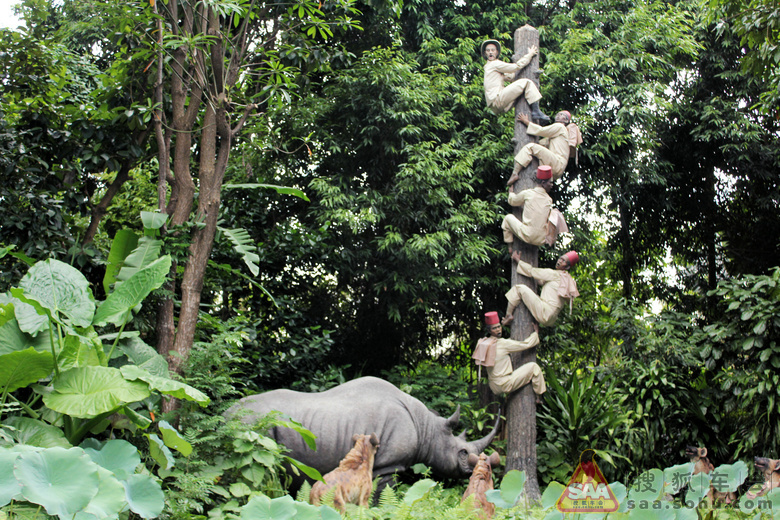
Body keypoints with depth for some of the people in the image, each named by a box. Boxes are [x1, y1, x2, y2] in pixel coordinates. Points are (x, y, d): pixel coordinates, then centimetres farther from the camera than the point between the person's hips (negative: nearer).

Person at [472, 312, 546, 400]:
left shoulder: (484, 342, 5)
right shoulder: (503, 343, -17)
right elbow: (526, 344, -11)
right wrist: (536, 333, 6)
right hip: (504, 385, -8)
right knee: (533, 366, -4)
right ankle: (538, 396, 7)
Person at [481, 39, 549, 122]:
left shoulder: (488, 67, 29)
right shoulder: (494, 64, 0)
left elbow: (509, 77, 32)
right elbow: (516, 66, -4)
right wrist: (530, 55, 8)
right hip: (497, 100, -10)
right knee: (526, 82, -13)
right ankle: (536, 111, -23)